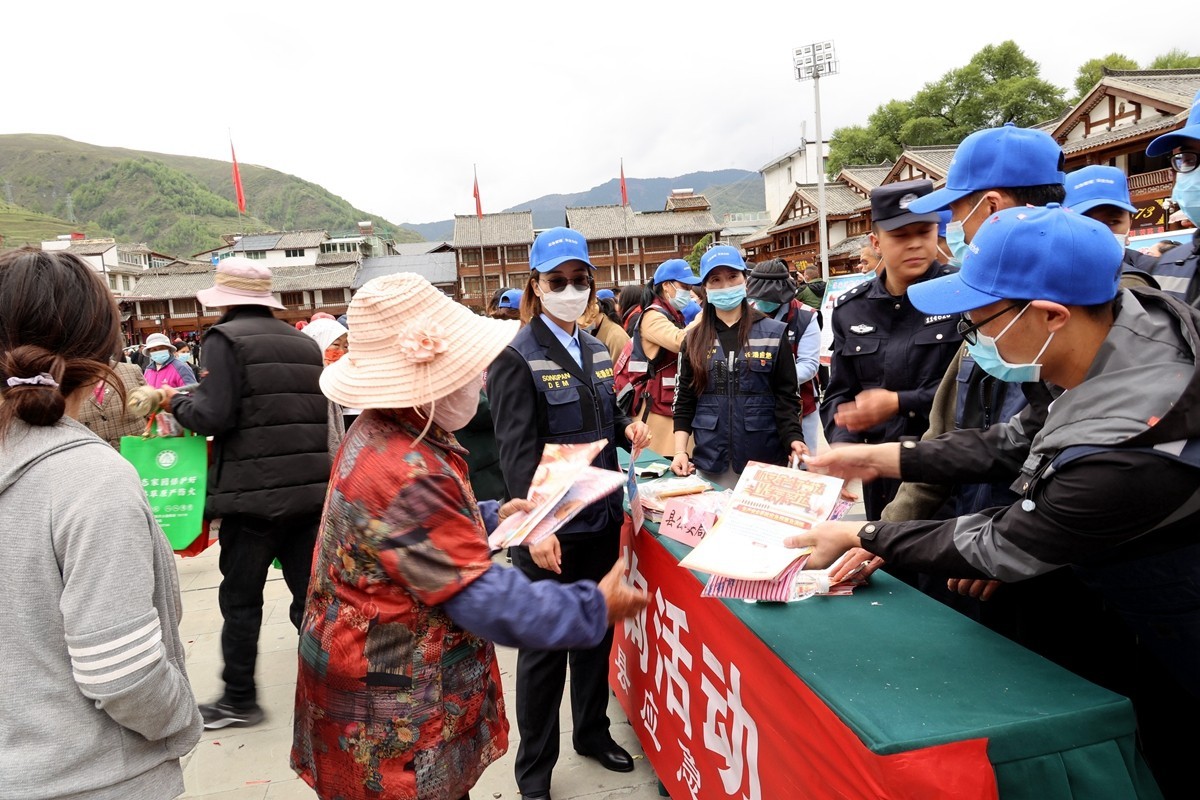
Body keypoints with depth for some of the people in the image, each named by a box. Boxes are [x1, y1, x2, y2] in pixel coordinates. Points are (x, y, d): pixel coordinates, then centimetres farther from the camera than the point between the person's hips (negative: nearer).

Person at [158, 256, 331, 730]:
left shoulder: (225, 338, -6)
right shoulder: (304, 342, 12)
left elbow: (215, 416, -15)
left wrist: (175, 402, 4)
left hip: (252, 492, -5)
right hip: (310, 488, 6)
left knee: (241, 599, 9)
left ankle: (239, 700, 21)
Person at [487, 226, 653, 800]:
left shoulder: (597, 349, 9)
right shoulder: (517, 358, -12)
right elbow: (518, 451, -20)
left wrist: (628, 429, -1)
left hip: (601, 515, 7)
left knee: (597, 630, 20)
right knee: (545, 646, 6)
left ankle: (592, 732, 42)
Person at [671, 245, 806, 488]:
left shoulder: (774, 333, 2)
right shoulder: (694, 339, 7)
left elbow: (786, 396, 0)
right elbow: (684, 400, 7)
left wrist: (794, 439, -16)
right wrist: (680, 451, -4)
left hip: (764, 459, -1)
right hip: (710, 461, 2)